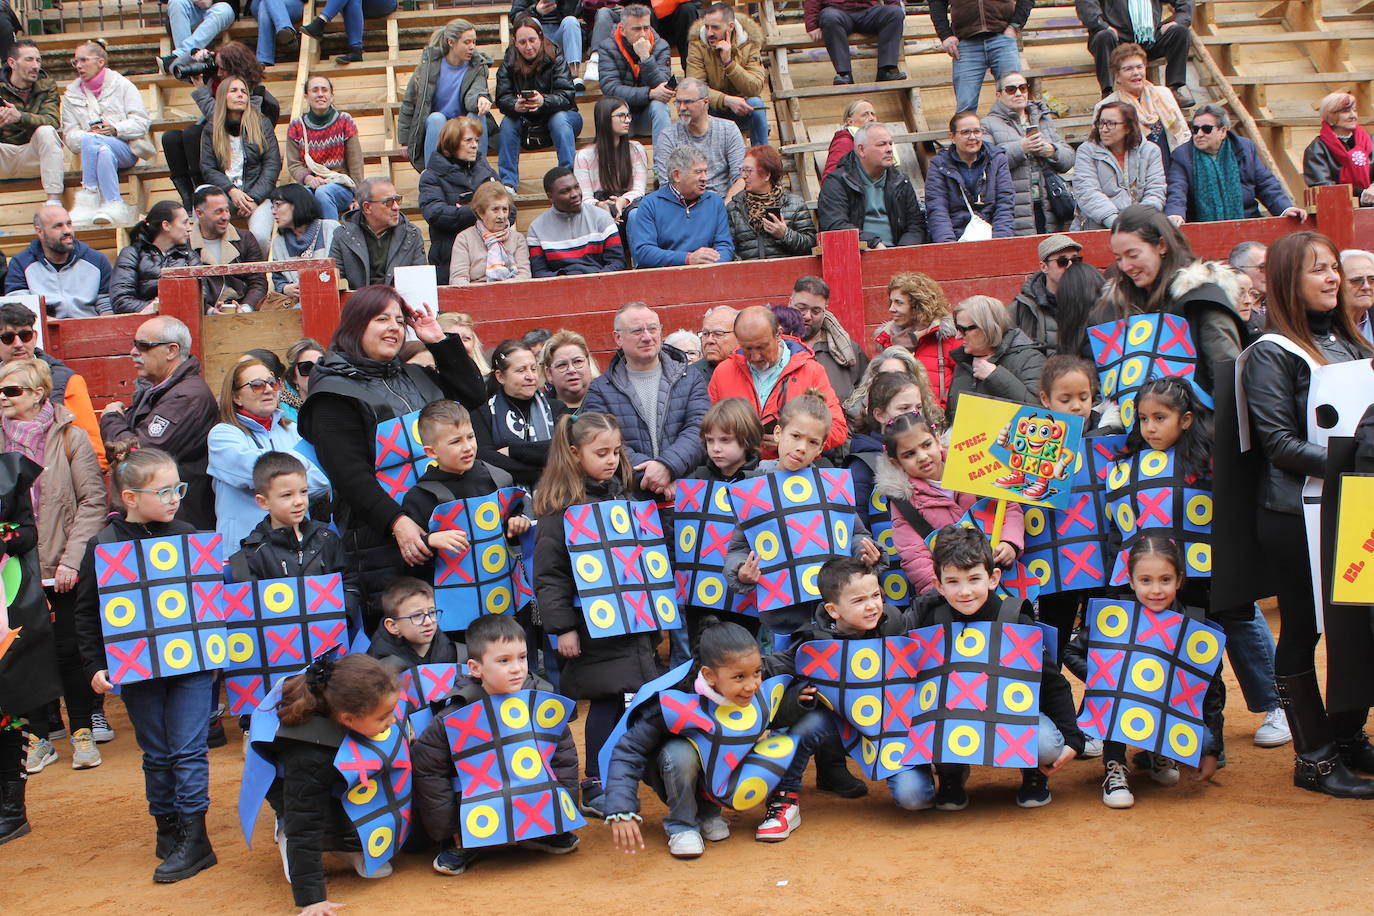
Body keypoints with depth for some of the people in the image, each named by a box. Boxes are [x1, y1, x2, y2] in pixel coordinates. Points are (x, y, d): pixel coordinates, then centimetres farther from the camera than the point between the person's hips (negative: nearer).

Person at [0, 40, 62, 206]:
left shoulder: (46, 86, 2)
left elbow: (53, 121, -16)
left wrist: (20, 116, -35)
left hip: (32, 157, 0)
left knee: (46, 131, -28)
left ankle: (54, 201, -34)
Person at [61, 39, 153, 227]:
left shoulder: (122, 84, 10)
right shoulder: (71, 93, 18)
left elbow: (142, 122, 1)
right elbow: (69, 135, 8)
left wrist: (115, 129, -16)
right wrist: (87, 133, -15)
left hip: (126, 149, -2)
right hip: (91, 150, 2)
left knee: (90, 141, -33)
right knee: (104, 152, -37)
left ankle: (88, 200, -32)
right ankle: (114, 204, -40)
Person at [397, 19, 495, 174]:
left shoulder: (478, 66, -3)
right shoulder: (429, 63, -6)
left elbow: (474, 92, -23)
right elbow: (409, 102, 0)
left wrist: (480, 99, -49)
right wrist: (405, 141, 0)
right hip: (434, 126, -1)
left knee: (477, 116, -30)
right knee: (436, 118, -33)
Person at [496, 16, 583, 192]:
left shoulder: (555, 59, -12)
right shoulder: (509, 64, -6)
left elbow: (565, 96, -23)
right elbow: (502, 99, -16)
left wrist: (544, 101, -45)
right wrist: (515, 106, -40)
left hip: (559, 115, -2)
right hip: (526, 124, 2)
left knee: (559, 119, -33)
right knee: (508, 121, -25)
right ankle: (507, 182, -28)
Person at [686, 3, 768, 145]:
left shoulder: (749, 45, -8)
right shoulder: (697, 45, -9)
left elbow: (755, 88, -20)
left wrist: (729, 62, -29)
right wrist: (727, 100, -35)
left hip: (741, 112, 1)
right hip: (712, 111, -1)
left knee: (756, 103, -30)